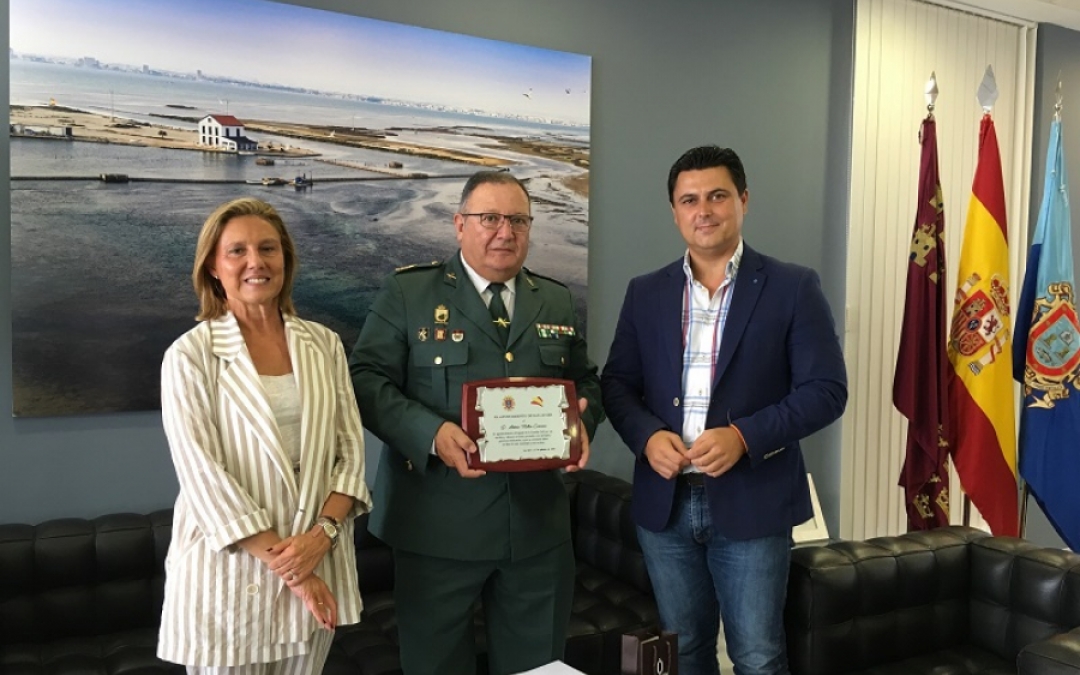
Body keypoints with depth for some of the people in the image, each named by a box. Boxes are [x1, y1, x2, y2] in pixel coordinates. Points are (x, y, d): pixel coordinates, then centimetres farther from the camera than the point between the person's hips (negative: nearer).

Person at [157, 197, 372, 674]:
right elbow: (202, 475, -12)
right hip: (230, 567, -3)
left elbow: (350, 450, 3)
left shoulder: (324, 345, 3)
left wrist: (322, 533, -13)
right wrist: (283, 563, -14)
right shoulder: (190, 354, -7)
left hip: (317, 559, 3)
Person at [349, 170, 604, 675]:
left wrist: (582, 422, -6)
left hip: (539, 523, 4)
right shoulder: (407, 292, -2)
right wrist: (431, 433, -24)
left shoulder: (557, 301, 11)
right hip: (438, 523, -3)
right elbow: (366, 379, -8)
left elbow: (585, 382, 17)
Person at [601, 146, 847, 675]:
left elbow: (826, 389, -8)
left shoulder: (793, 287, -4)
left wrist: (744, 436, -20)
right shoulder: (645, 293, 7)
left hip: (752, 502, -3)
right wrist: (647, 435, -12)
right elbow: (616, 383, 8)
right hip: (664, 503, 3)